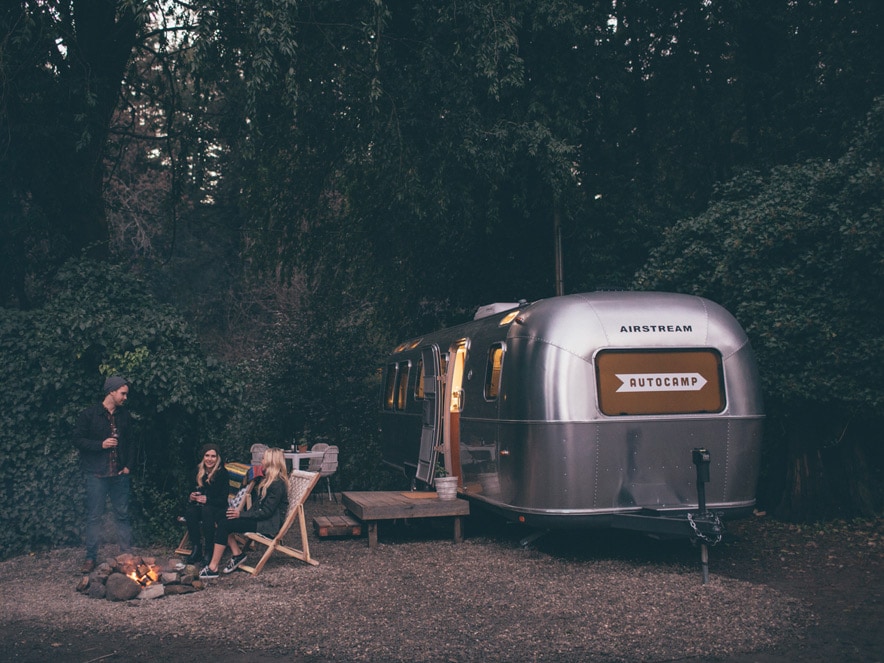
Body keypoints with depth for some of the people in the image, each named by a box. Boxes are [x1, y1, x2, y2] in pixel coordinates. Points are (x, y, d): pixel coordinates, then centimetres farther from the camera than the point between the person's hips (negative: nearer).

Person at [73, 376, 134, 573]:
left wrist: (129, 465, 6)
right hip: (96, 474, -4)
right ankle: (91, 557, 11)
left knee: (123, 515, 8)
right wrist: (100, 444, -18)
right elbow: (78, 440, -7)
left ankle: (127, 554, 15)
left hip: (119, 475, 4)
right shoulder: (89, 414, -5)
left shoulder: (124, 416, 9)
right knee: (94, 516, 2)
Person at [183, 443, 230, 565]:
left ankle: (209, 550, -30)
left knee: (206, 510, -37)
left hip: (218, 509, -4)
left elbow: (223, 500, -12)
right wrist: (191, 498, -13)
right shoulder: (198, 471, 3)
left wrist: (207, 500, -27)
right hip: (200, 505, 4)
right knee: (190, 512, -30)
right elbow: (192, 491, 10)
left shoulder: (222, 473, -10)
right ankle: (196, 548, -19)